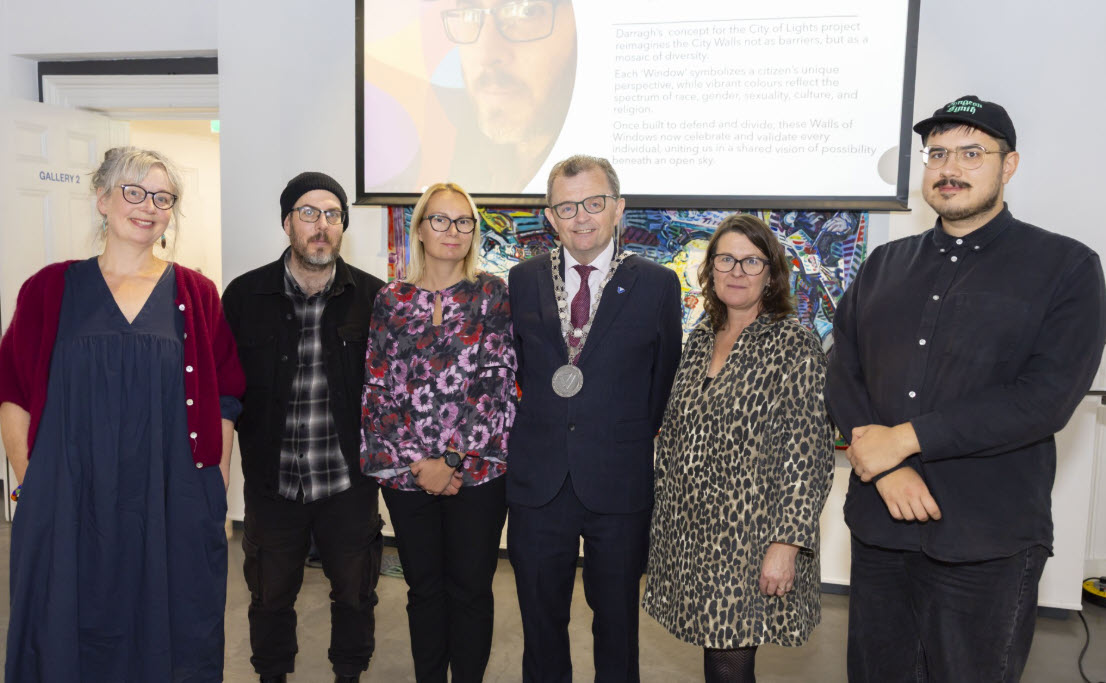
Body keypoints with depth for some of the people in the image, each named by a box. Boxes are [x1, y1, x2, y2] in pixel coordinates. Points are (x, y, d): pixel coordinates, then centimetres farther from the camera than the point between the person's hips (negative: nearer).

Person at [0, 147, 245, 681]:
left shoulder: (196, 295, 4)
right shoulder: (50, 289, 4)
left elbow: (223, 403, 3)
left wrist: (217, 500, -1)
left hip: (174, 515, 0)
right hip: (67, 512, 0)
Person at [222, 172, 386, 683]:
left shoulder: (372, 297, -5)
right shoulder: (244, 295, -3)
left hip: (349, 482, 0)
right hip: (272, 482, 1)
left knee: (355, 593, 16)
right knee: (271, 594, 19)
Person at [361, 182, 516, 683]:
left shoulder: (492, 294, -1)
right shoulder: (391, 301, 5)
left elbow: (497, 380, -8)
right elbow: (377, 388, 1)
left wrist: (452, 459, -12)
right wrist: (416, 463, -8)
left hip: (478, 470, -2)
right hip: (406, 473, 2)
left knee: (471, 588, 10)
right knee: (424, 588, 15)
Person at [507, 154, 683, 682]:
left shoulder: (656, 285, -2)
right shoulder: (524, 280, 4)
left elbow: (664, 383, 2)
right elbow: (514, 368, 11)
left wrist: (632, 445, 3)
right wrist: (537, 426, 4)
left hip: (620, 485, -1)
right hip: (538, 482, 2)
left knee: (617, 620, 16)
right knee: (541, 622, 17)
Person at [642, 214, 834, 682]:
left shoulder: (795, 346, -10)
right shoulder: (699, 340, 8)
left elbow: (808, 455, -14)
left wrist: (786, 543, -17)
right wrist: (665, 508, 13)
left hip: (749, 538, -5)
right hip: (688, 534, 5)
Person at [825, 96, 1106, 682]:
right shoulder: (883, 266, 10)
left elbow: (1048, 398, -14)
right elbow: (842, 375, 3)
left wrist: (906, 438, -16)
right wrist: (884, 466, -12)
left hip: (987, 544, -3)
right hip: (879, 523, 4)